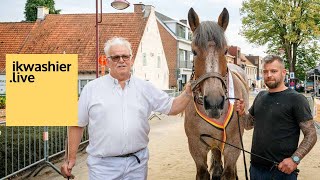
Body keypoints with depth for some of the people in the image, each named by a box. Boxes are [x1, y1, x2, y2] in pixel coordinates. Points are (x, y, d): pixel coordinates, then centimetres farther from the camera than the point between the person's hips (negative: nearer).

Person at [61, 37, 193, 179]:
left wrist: (188, 93, -8)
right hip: (103, 164, -2)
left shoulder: (146, 88, 5)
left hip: (137, 163, 2)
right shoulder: (91, 89, -1)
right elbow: (77, 124, 3)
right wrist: (71, 158, 2)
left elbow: (172, 107, 8)